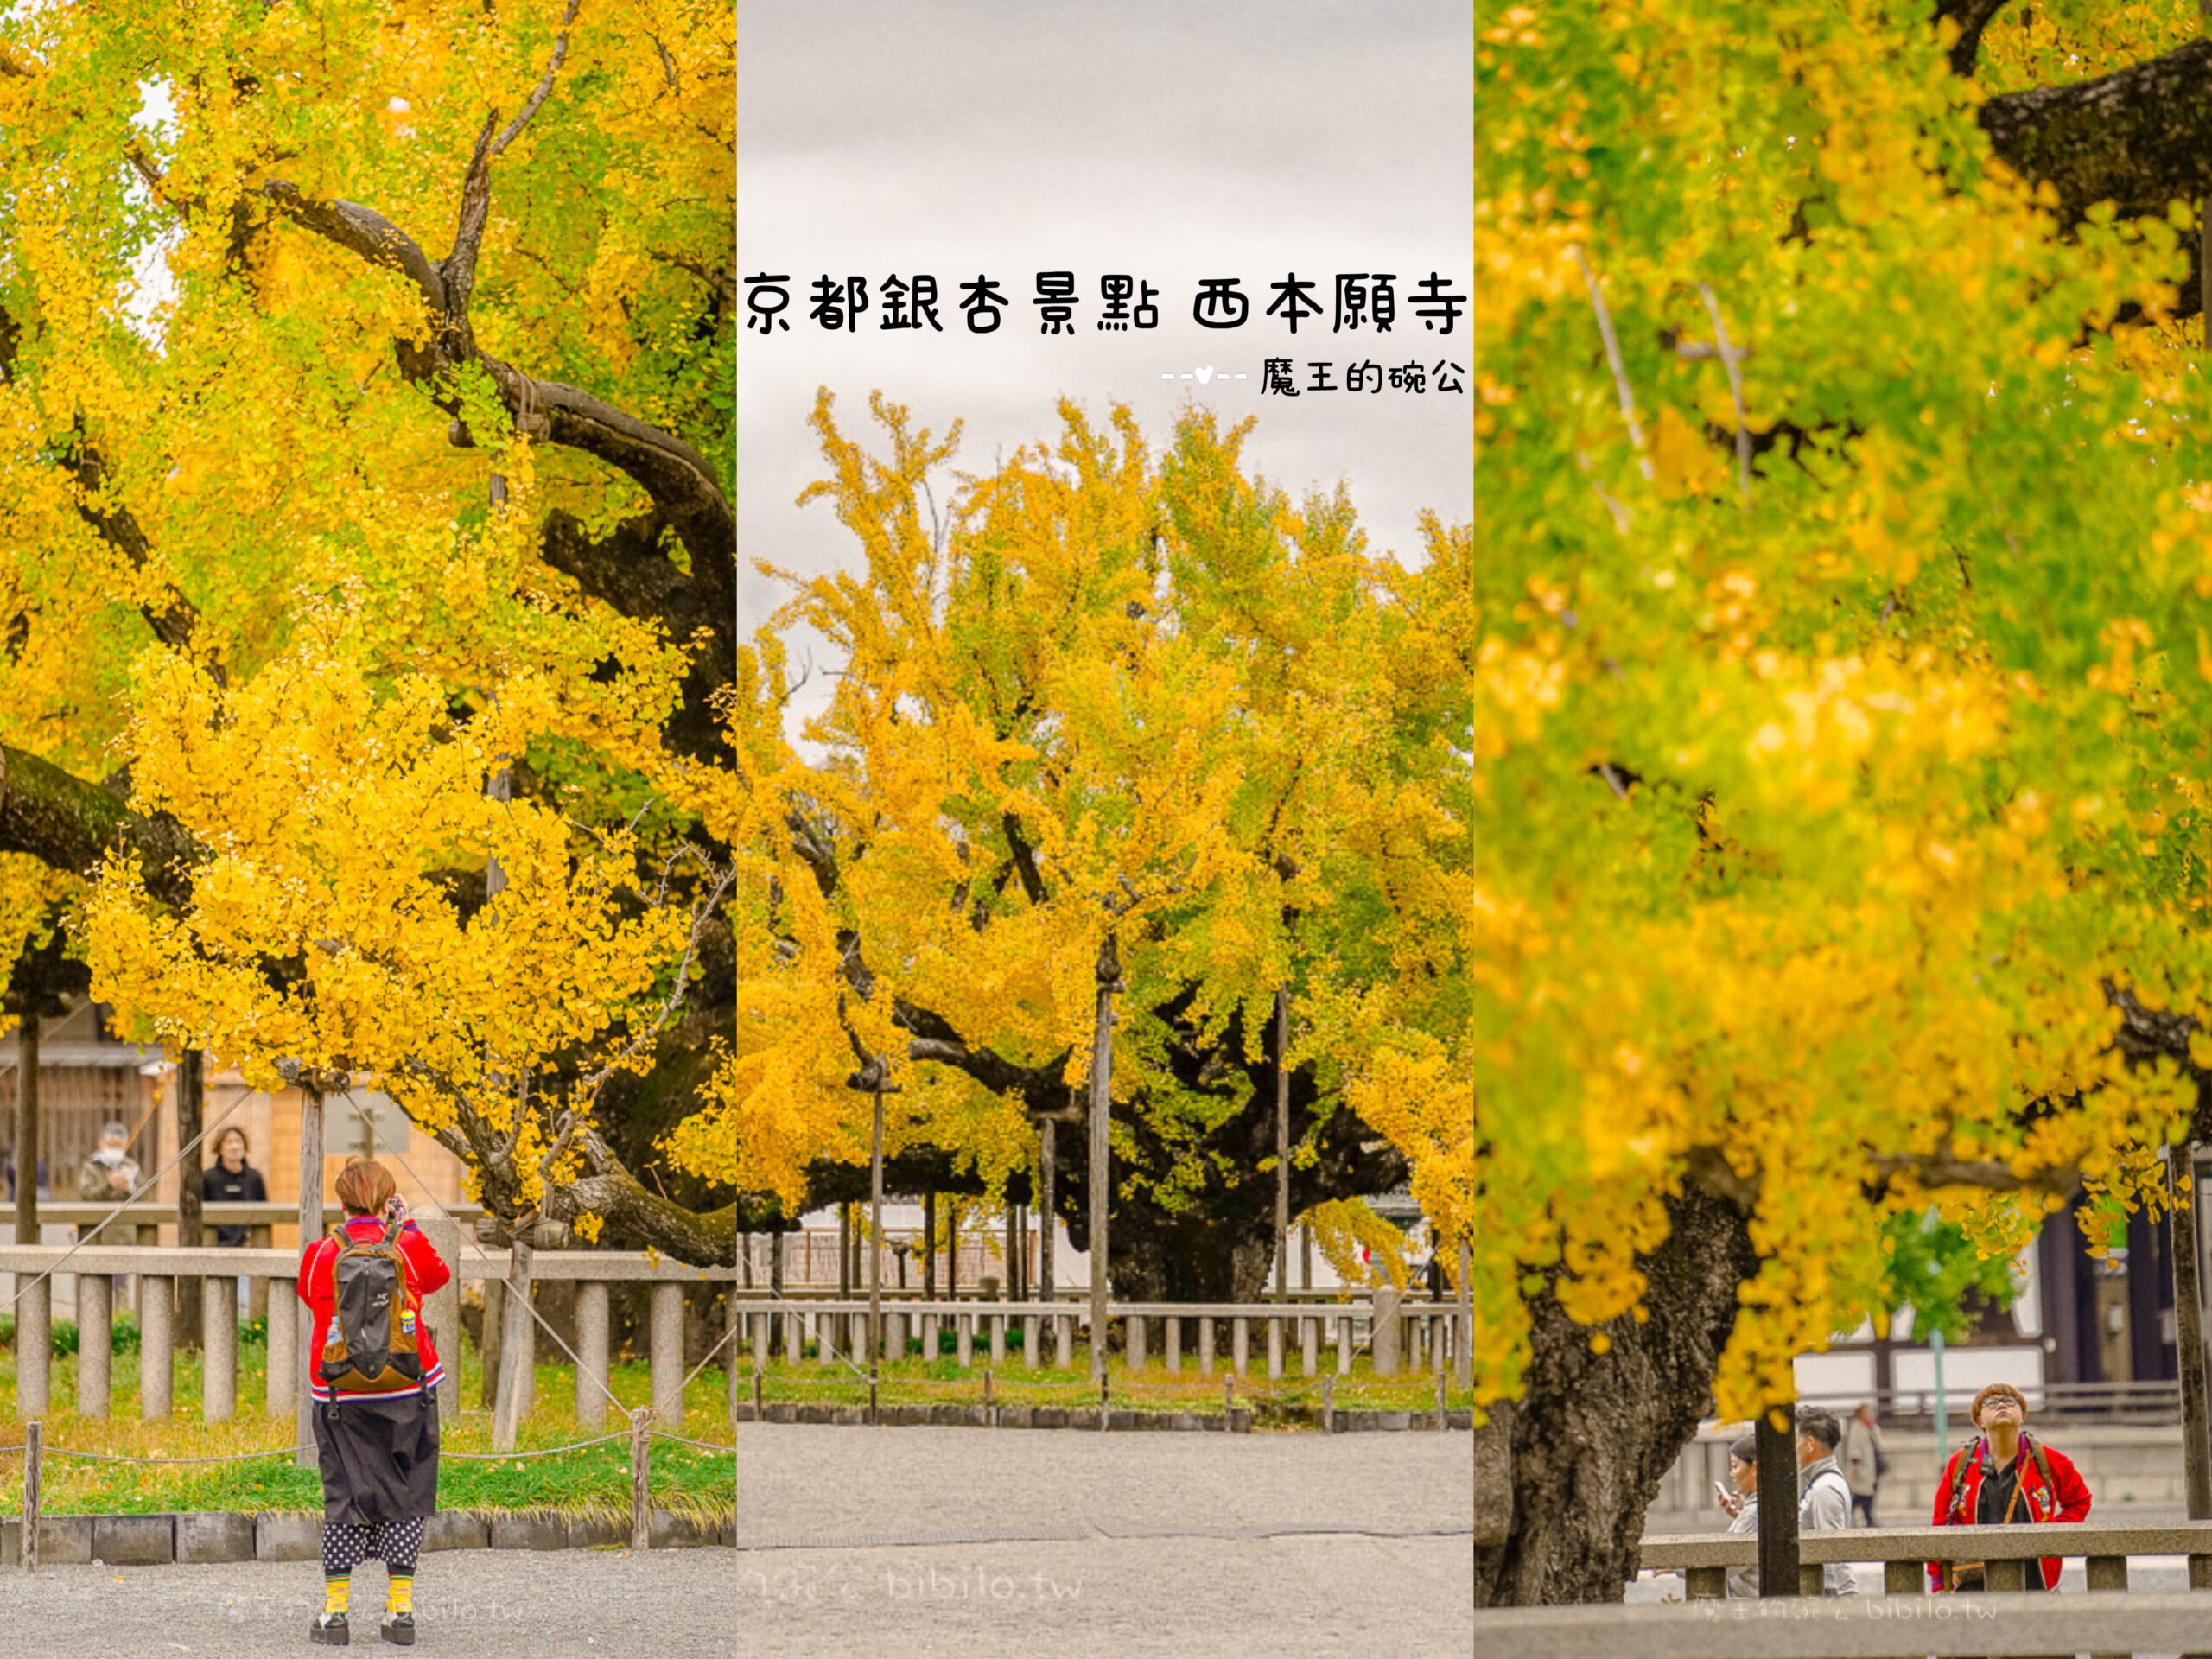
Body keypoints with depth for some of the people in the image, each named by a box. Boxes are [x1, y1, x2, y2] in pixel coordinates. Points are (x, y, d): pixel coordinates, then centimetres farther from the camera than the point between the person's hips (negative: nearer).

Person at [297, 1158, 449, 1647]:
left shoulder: (321, 1254, -4)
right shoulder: (410, 1247, -5)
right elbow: (439, 1276, 16)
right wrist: (406, 1224, 21)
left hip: (340, 1399, 1)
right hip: (407, 1395, -1)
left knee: (344, 1497, 6)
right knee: (405, 1497, 6)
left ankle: (334, 1613, 2)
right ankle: (400, 1612, 3)